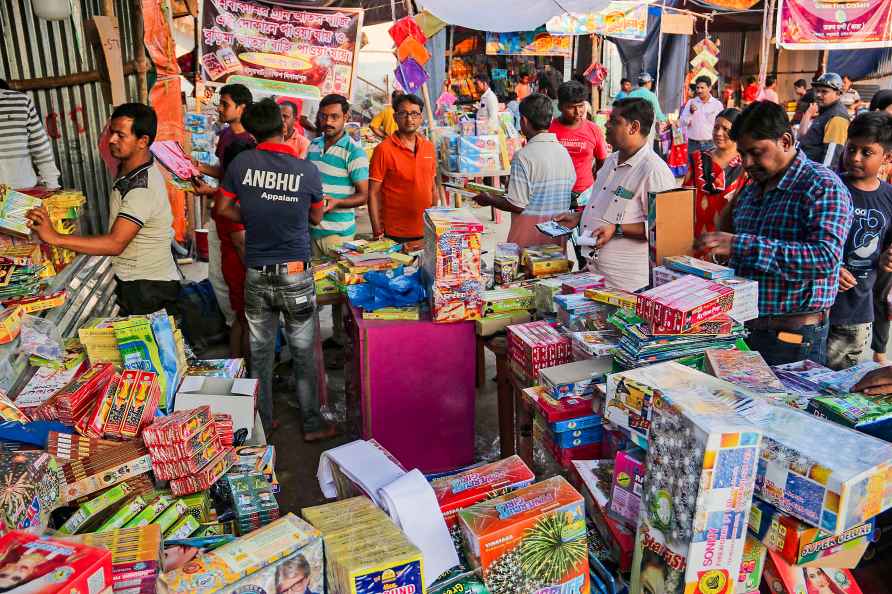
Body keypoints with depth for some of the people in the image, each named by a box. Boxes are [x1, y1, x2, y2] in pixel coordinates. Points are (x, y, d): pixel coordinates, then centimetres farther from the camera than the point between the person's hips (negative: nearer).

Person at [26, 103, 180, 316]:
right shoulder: (126, 168, 6)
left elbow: (115, 244, -31)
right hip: (131, 281, 9)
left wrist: (55, 238, -32)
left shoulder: (143, 188, -25)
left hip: (149, 288, -9)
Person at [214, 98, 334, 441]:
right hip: (295, 274, -2)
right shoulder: (307, 170, -10)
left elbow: (222, 209, 6)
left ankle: (262, 423, 27)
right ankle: (312, 424, 22)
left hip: (256, 275, 2)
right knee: (304, 353, 10)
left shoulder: (241, 164, -5)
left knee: (259, 352, 14)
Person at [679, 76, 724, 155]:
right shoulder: (690, 102, 6)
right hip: (692, 143, 1)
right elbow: (682, 122, 0)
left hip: (710, 144, -1)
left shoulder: (717, 104, 3)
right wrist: (690, 112, -16)